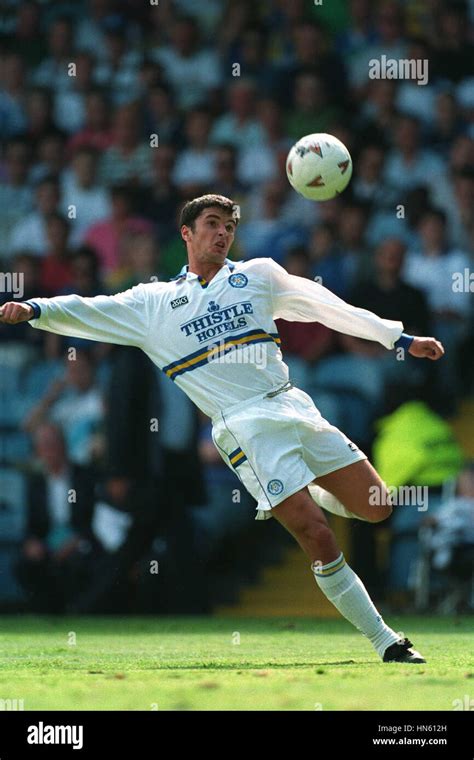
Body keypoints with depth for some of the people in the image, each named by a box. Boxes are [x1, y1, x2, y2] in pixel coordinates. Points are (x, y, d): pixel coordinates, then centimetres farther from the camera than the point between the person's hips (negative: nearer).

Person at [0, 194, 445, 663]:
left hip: (293, 407, 4)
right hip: (244, 427, -4)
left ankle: (306, 495, 30)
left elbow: (329, 306, 17)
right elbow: (88, 312, 5)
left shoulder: (258, 275, 15)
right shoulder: (153, 303, 10)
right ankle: (384, 642, -4)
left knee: (375, 508, -1)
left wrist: (400, 340, 17)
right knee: (319, 541, -13)